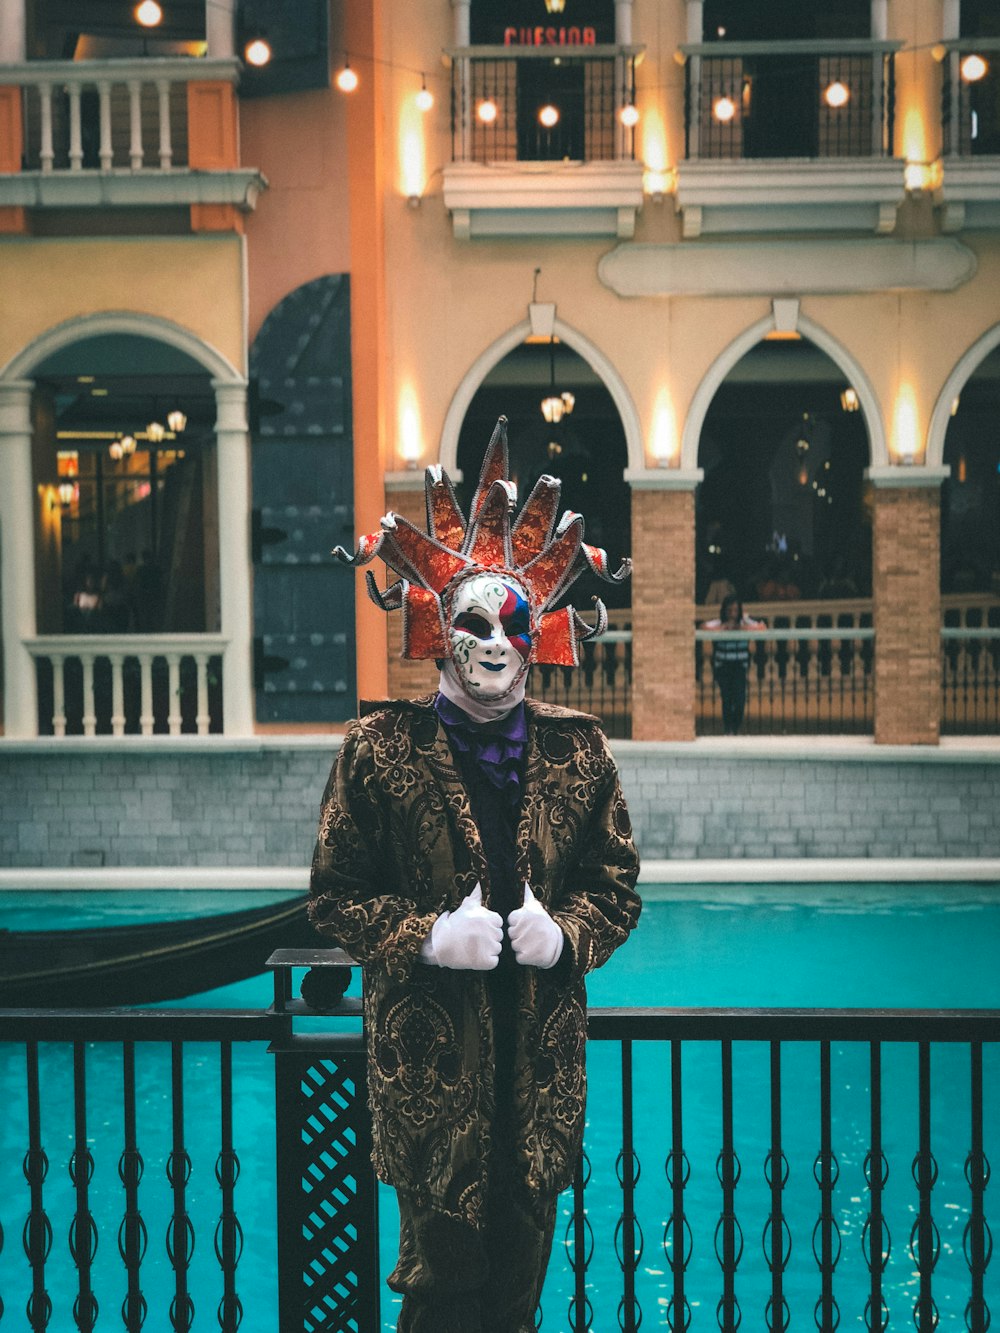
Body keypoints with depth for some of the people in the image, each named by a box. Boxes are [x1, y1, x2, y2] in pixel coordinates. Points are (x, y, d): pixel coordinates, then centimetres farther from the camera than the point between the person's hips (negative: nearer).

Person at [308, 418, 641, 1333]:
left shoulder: (578, 751, 7)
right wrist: (425, 939, -14)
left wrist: (566, 934, -8)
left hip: (543, 1053, 3)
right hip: (430, 1052, -3)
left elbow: (618, 884, 12)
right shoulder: (381, 748, 0)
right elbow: (335, 892, 1)